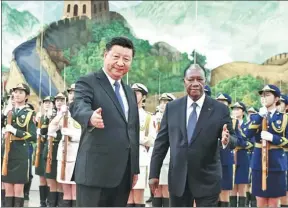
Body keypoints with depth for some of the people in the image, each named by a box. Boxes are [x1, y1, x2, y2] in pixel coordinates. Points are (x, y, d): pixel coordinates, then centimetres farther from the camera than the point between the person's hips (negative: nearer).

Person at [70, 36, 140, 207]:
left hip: (124, 172, 7)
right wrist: (91, 117, -46)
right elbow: (79, 107, -23)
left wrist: (135, 168, 18)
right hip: (96, 170, -7)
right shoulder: (88, 82, -3)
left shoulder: (130, 92, 19)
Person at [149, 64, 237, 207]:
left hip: (207, 180, -2)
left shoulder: (220, 109, -3)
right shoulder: (172, 107, 3)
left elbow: (233, 140, -1)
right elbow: (161, 141, 5)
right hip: (177, 179, 2)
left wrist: (227, 140, -25)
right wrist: (154, 173, 2)